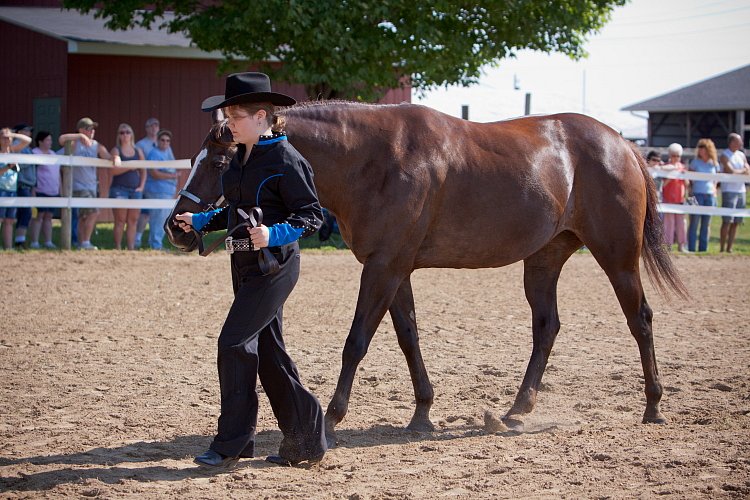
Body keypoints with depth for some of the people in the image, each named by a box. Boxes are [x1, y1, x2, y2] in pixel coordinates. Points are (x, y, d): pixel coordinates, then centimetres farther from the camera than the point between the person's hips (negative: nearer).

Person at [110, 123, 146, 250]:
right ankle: (118, 248, -6)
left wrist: (141, 186, 4)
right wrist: (130, 166, -19)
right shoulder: (116, 151, 1)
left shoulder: (138, 151, 14)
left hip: (135, 190, 4)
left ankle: (131, 248, 5)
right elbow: (114, 170, -13)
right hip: (119, 188, -4)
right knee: (120, 221, -7)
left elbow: (143, 171, 16)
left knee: (133, 221, 3)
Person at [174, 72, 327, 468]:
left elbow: (311, 216, -16)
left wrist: (272, 234, -29)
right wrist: (199, 222, 12)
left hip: (274, 264, -9)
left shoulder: (286, 160, -15)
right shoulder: (242, 157, 11)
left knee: (234, 342, -11)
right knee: (267, 351, 12)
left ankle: (231, 442, -2)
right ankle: (304, 438, 21)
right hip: (245, 264, 9)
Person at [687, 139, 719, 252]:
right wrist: (690, 192, -4)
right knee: (694, 222, -5)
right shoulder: (695, 162, 2)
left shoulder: (714, 164, 9)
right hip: (697, 194, -3)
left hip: (710, 195, 3)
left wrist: (714, 192, 9)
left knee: (706, 224, 5)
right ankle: (691, 249, -3)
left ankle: (703, 249, 10)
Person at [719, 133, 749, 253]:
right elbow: (731, 171, -15)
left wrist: (737, 172, -8)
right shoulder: (724, 155, -4)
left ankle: (729, 248, 8)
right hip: (729, 191, -6)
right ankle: (722, 248, -7)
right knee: (727, 221, -10)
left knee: (736, 222, 4)